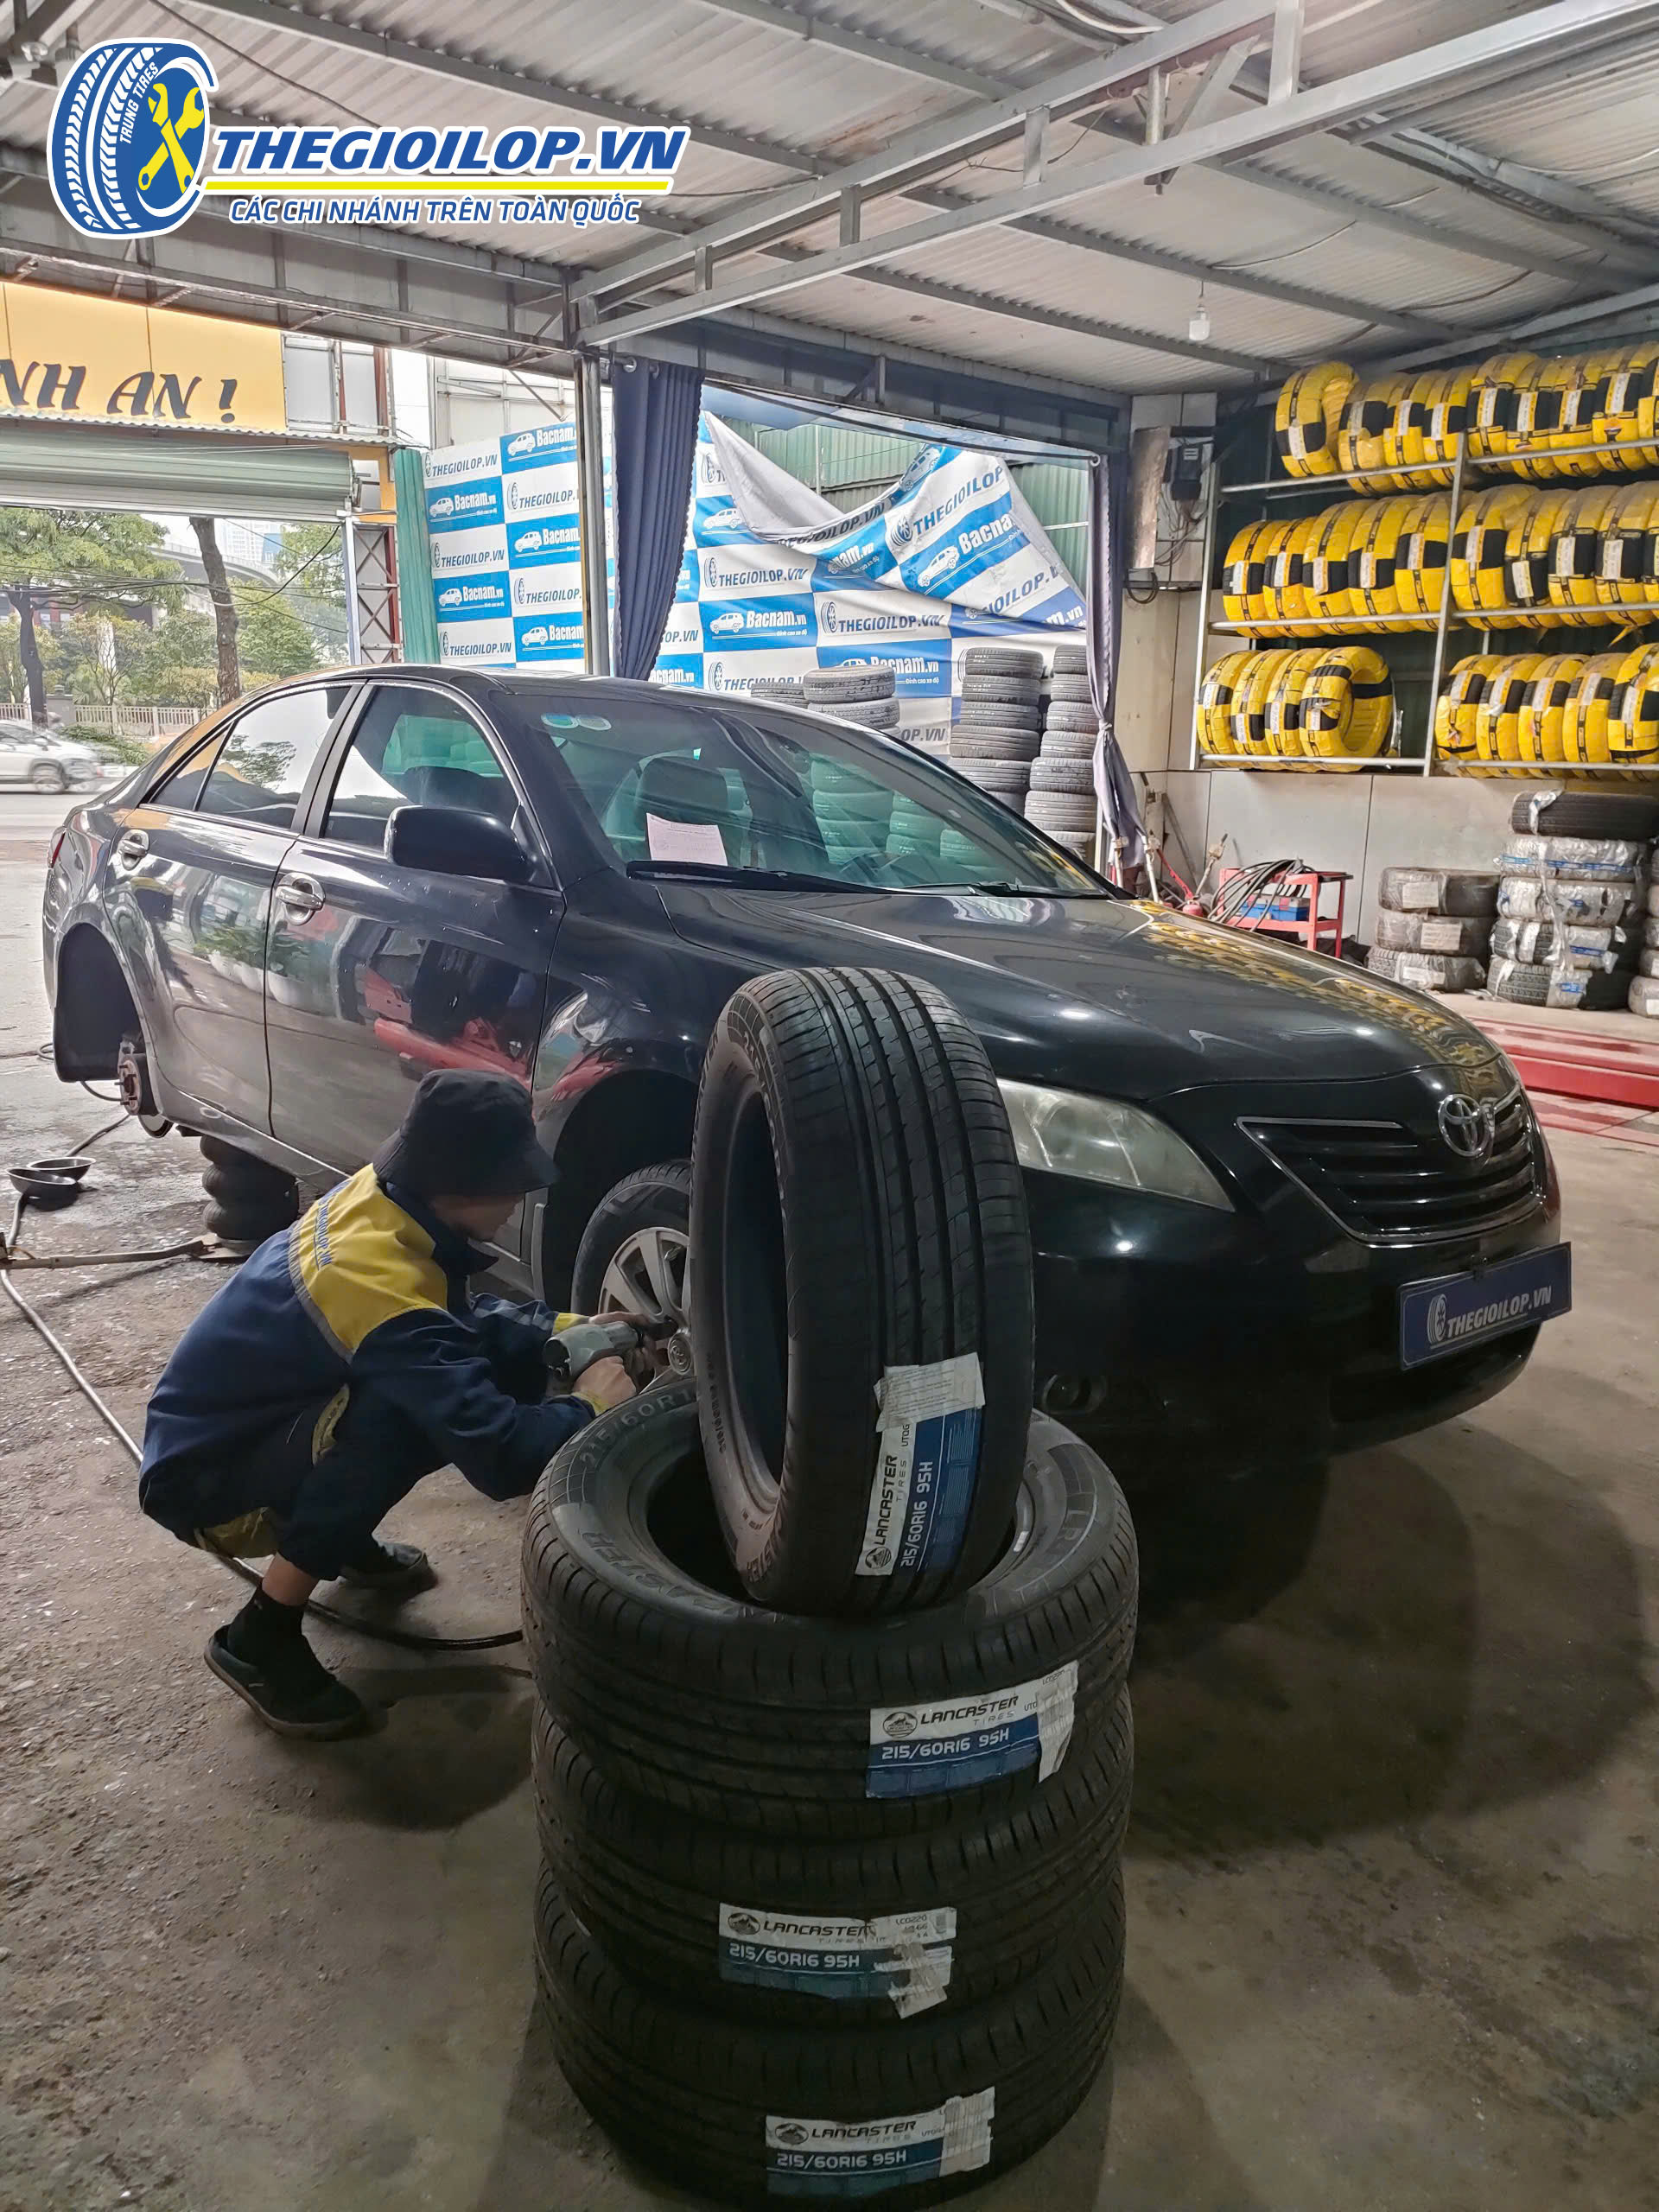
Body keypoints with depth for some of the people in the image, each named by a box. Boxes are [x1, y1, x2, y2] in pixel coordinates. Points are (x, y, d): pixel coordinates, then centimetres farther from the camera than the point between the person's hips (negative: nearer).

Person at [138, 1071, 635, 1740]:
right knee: (407, 1420, -34)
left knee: (492, 1362, -3)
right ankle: (259, 1639, -14)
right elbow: (499, 1456, -37)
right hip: (202, 1477, -9)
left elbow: (463, 1314, 10)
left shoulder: (378, 1196, -9)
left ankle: (349, 1541, 19)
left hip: (249, 1422, 9)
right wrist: (591, 1405, -19)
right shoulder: (383, 1285, -35)